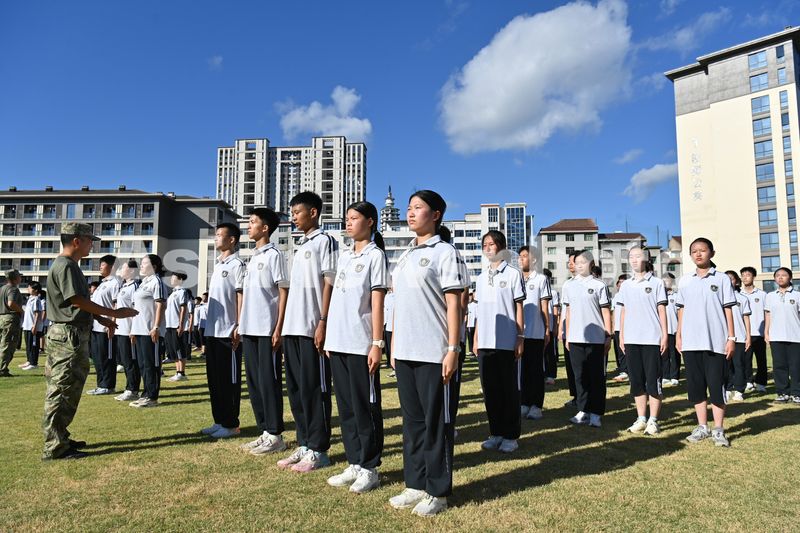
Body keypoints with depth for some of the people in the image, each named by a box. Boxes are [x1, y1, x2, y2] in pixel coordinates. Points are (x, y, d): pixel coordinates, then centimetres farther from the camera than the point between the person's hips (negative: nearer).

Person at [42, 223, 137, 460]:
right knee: (63, 392, -5)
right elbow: (79, 300, -22)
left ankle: (59, 438, 26)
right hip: (69, 336, -11)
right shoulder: (65, 266, -14)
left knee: (61, 391, 16)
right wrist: (114, 313, -20)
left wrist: (101, 318, 18)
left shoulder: (70, 266, 18)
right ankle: (55, 447, 3)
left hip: (71, 336, 11)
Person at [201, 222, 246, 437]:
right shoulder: (217, 265, 18)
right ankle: (219, 421, 23)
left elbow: (241, 296, -13)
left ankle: (231, 424, 8)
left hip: (228, 332, -9)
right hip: (213, 330, 9)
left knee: (229, 379, -1)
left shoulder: (237, 265, -8)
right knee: (214, 378, 13)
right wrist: (207, 326, 17)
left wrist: (238, 327, -18)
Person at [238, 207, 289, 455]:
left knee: (269, 381, -4)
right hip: (250, 329, 8)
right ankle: (264, 431, 20)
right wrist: (240, 324, 15)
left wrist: (279, 328, -16)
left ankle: (275, 435, 6)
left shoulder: (274, 255, -6)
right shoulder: (252, 258, 18)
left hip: (267, 329, -8)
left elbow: (284, 292, -10)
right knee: (253, 381, 11)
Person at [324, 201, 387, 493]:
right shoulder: (344, 256, 16)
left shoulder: (375, 255, -3)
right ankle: (354, 464, 22)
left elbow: (377, 302, -9)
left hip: (361, 344, -7)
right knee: (346, 406, 11)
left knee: (365, 406, 1)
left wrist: (377, 344, -13)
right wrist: (330, 338, 13)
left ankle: (369, 468, 13)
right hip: (338, 342, 7)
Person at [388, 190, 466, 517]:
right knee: (412, 420, 13)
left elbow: (453, 305, -9)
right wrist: (393, 345, 14)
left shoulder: (445, 252, -4)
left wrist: (452, 350, -14)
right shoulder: (405, 255, 16)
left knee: (436, 422, 3)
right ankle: (415, 484, 25)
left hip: (433, 354, -7)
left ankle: (437, 491, 16)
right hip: (405, 352, 7)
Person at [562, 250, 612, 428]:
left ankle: (595, 413, 8)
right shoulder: (569, 285, 10)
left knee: (596, 376, 2)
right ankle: (583, 410, 16)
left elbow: (605, 311, 1)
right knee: (580, 375, 8)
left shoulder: (599, 285, 0)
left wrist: (609, 335, -3)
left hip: (595, 338, -4)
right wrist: (567, 336, 12)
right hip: (575, 338, 4)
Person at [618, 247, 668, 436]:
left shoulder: (656, 283, 0)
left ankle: (653, 421, 7)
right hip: (631, 340, 4)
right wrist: (621, 336, 10)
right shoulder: (626, 286, 12)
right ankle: (641, 419, 17)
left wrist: (664, 335, -6)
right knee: (636, 381, 9)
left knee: (653, 381, -1)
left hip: (652, 339, -4)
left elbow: (662, 311, -1)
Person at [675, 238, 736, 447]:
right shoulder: (684, 281, 10)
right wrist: (678, 336, 7)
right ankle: (702, 426, 18)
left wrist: (731, 337, -4)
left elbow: (728, 310, 1)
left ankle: (718, 430, 10)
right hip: (691, 342, 3)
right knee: (695, 385, 8)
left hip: (716, 341, -3)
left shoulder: (722, 279, 2)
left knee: (716, 385, 0)